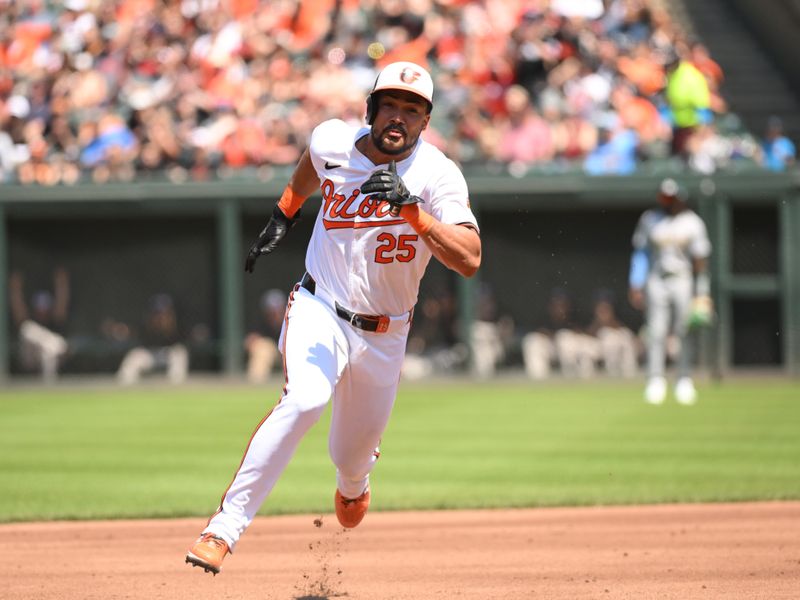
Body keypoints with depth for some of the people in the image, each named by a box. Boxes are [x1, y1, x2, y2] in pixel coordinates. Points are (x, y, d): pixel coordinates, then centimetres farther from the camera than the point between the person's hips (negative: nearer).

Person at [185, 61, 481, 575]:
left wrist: (412, 208, -39)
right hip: (320, 311, -1)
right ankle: (226, 527, -31)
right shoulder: (334, 143, -9)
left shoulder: (438, 175, -17)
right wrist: (285, 214, 21)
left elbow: (470, 261, -30)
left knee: (353, 456, 13)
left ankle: (353, 484, 55)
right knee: (304, 400, -31)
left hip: (385, 334, 1)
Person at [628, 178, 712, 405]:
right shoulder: (649, 219, 6)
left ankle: (684, 382, 7)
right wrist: (635, 285, 1)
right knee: (656, 332, -8)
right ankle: (656, 380, -9)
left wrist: (702, 293, -3)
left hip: (683, 281, -1)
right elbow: (640, 253, 8)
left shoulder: (692, 222, 1)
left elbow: (700, 259, 1)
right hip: (656, 282, 1)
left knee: (683, 333, 0)